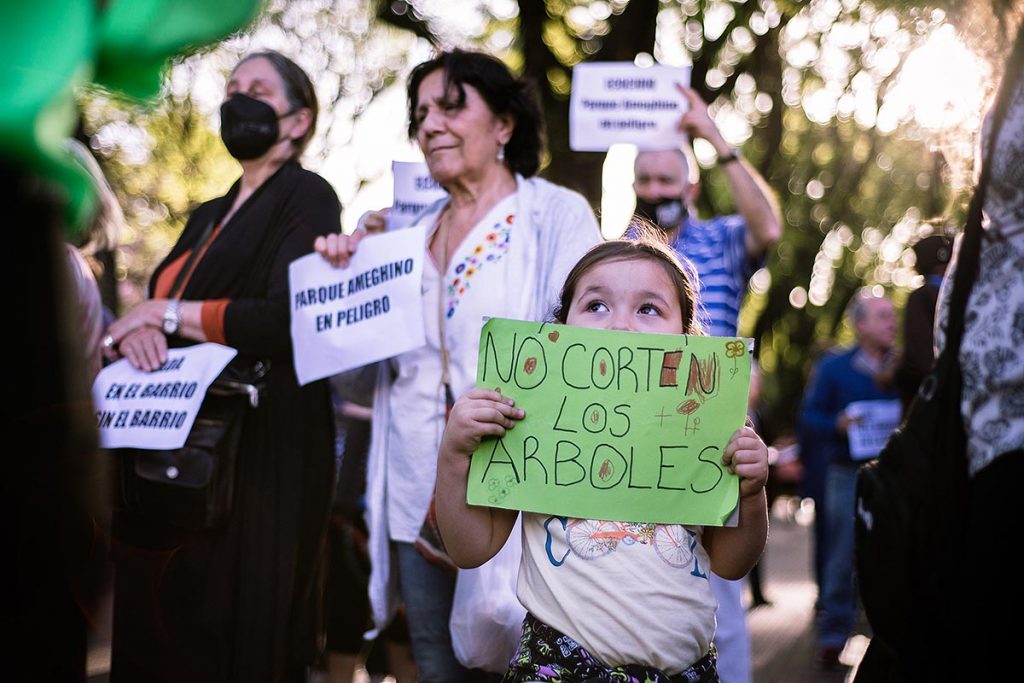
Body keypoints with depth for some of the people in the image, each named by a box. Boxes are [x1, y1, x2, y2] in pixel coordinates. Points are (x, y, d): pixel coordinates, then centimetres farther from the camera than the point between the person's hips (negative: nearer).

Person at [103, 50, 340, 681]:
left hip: (260, 455, -7)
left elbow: (286, 320, -18)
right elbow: (156, 315, 18)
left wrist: (167, 314, -8)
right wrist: (137, 331, -7)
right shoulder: (208, 216, 22)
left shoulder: (307, 198, -2)